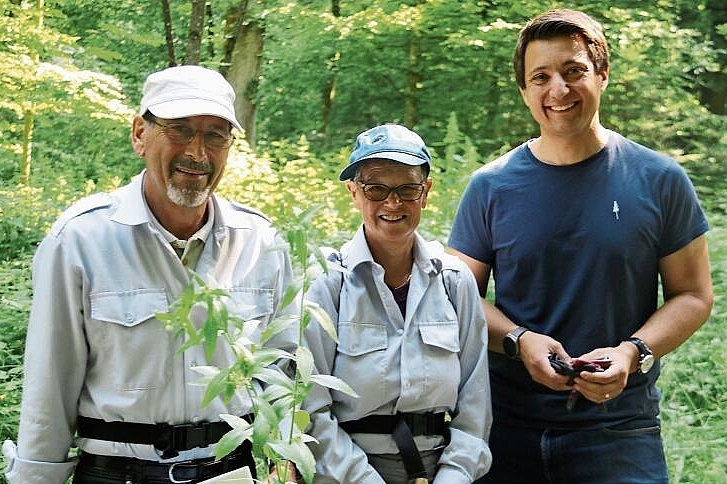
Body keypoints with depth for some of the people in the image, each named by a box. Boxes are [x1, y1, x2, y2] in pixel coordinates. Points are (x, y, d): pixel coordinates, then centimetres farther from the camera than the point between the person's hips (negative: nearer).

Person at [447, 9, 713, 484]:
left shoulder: (659, 180, -2)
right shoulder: (490, 187, 1)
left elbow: (693, 295, 2)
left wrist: (633, 351, -15)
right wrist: (519, 340, -13)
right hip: (507, 424, 1)